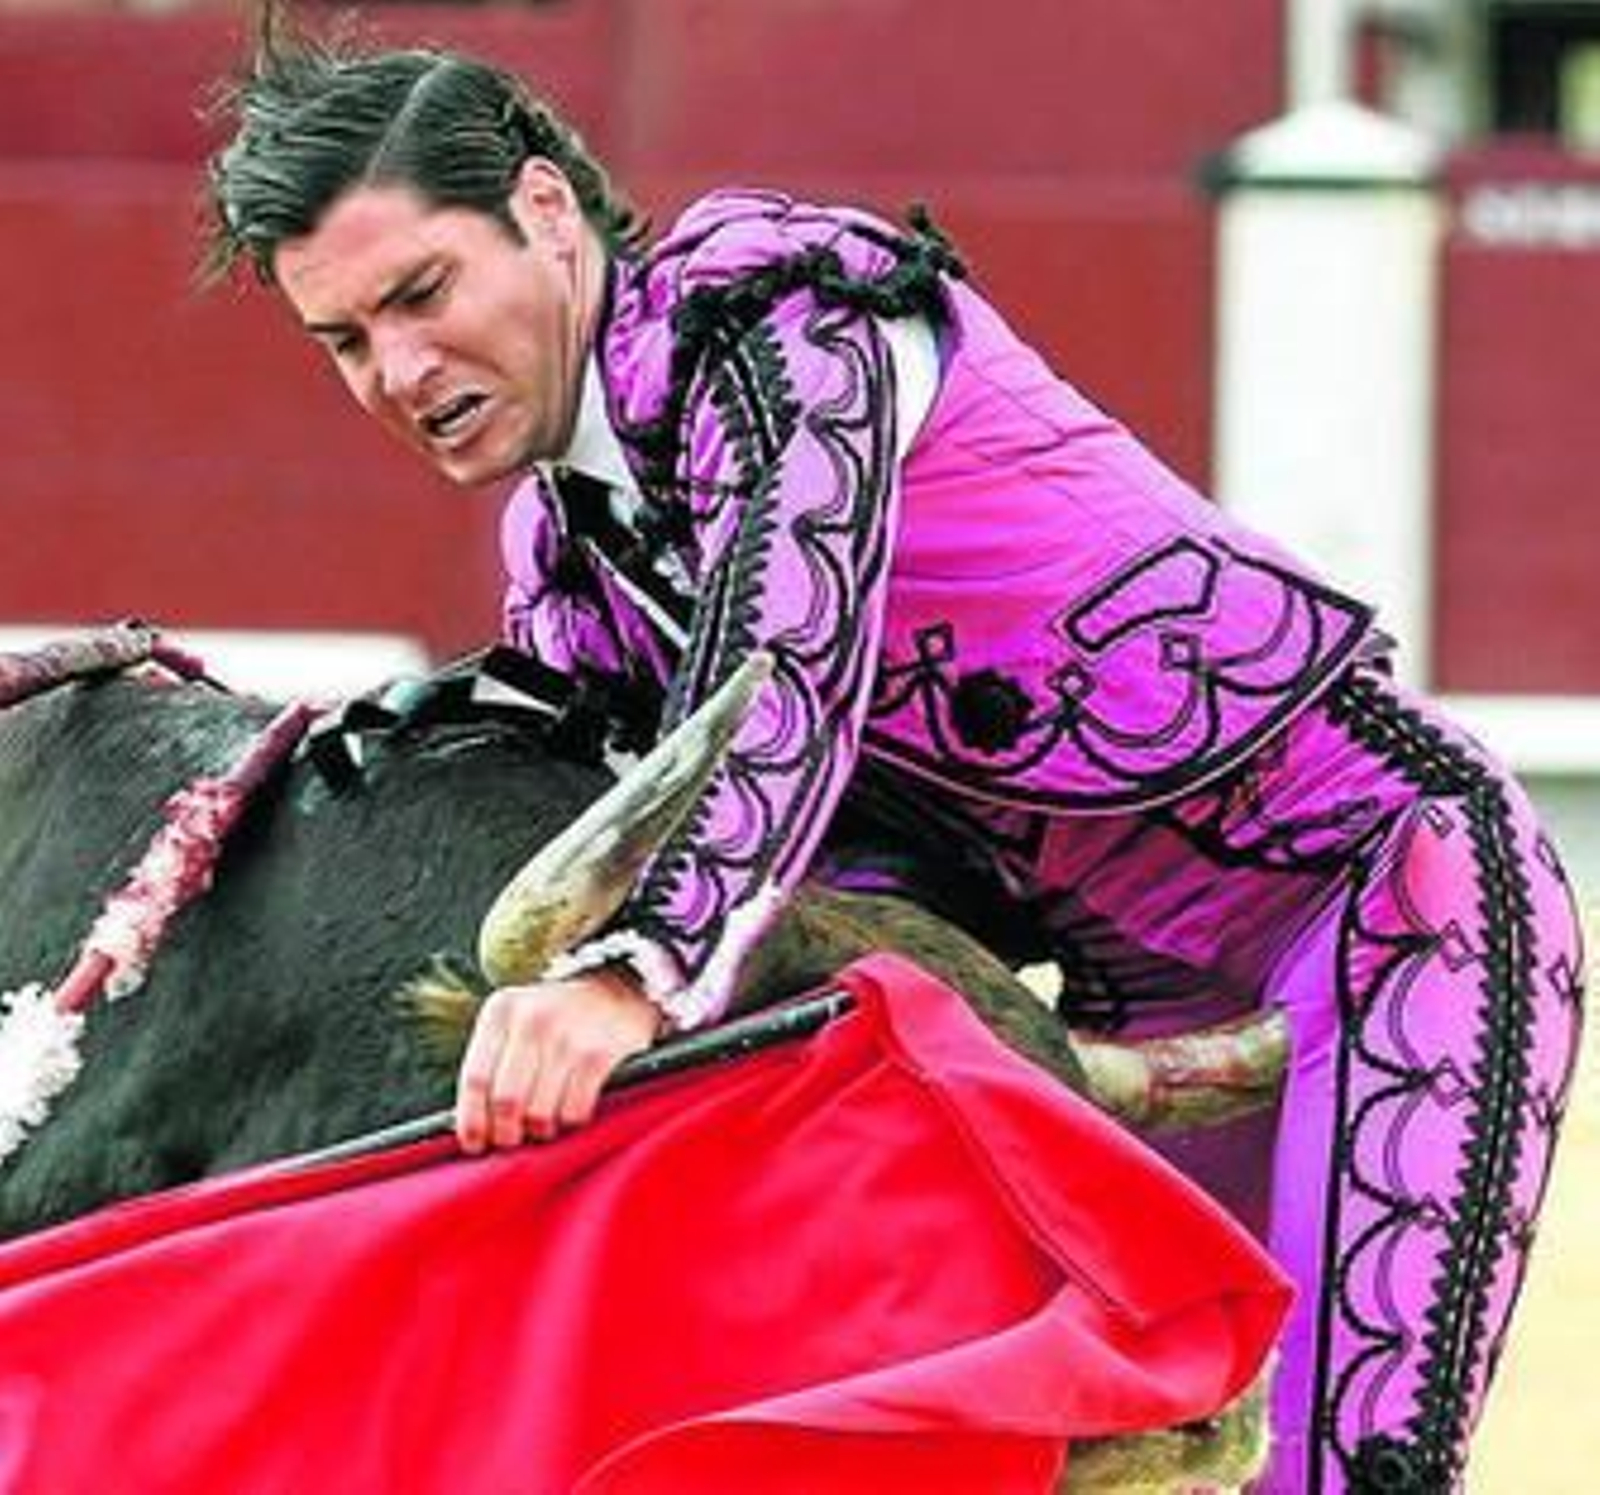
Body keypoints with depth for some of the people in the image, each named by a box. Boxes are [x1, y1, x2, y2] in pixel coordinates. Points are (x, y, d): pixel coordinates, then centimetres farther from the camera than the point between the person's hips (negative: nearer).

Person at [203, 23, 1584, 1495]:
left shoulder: (764, 304, -16)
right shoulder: (560, 554, 10)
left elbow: (796, 670, -33)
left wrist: (635, 975, -46)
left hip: (1394, 871, -10)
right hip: (1146, 985, 10)